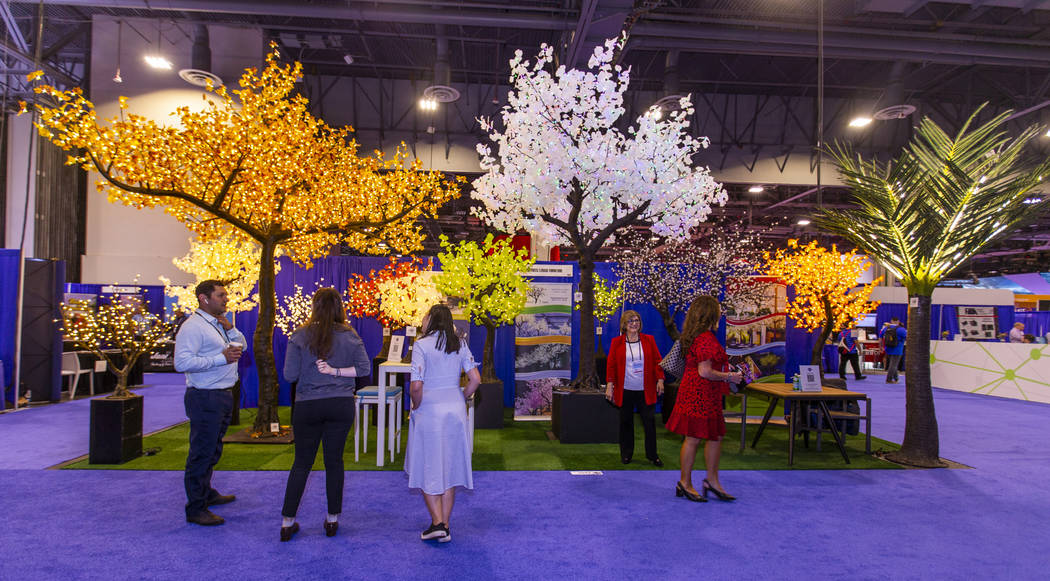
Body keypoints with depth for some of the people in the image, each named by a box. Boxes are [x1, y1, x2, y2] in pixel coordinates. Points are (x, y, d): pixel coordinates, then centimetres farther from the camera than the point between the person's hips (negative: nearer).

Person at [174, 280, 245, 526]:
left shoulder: (219, 324, 13)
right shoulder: (193, 327, -16)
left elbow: (241, 346, 19)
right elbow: (182, 362, -25)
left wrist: (230, 329, 0)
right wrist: (222, 358, -24)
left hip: (223, 396, 10)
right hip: (205, 398, -10)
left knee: (212, 450, 22)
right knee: (202, 452, -2)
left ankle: (206, 493, 38)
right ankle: (195, 509, 8)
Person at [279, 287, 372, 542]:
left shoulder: (300, 336, -6)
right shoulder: (350, 336, -1)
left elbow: (290, 374, -8)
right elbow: (365, 368, -5)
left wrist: (308, 368, 10)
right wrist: (336, 371, -5)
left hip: (308, 406, -1)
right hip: (341, 406, 1)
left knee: (301, 463, 12)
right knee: (334, 461, 11)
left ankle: (287, 522, 17)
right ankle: (332, 520, 20)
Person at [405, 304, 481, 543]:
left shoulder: (421, 345, -11)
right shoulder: (460, 344, 4)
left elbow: (416, 386, -18)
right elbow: (475, 379, -1)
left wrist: (416, 406, -1)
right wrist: (459, 400, 10)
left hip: (429, 412, -4)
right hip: (456, 411, 5)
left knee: (427, 469, 10)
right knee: (449, 467, 13)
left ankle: (437, 523, 6)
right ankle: (445, 526, 19)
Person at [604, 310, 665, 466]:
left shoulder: (649, 340, 6)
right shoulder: (617, 342, 3)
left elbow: (657, 361, 6)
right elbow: (611, 364, 2)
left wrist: (660, 379, -2)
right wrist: (610, 384, -4)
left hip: (645, 391, 1)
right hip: (625, 390, 0)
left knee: (649, 421, 0)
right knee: (626, 422, 8)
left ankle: (652, 455, 13)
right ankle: (626, 454, 21)